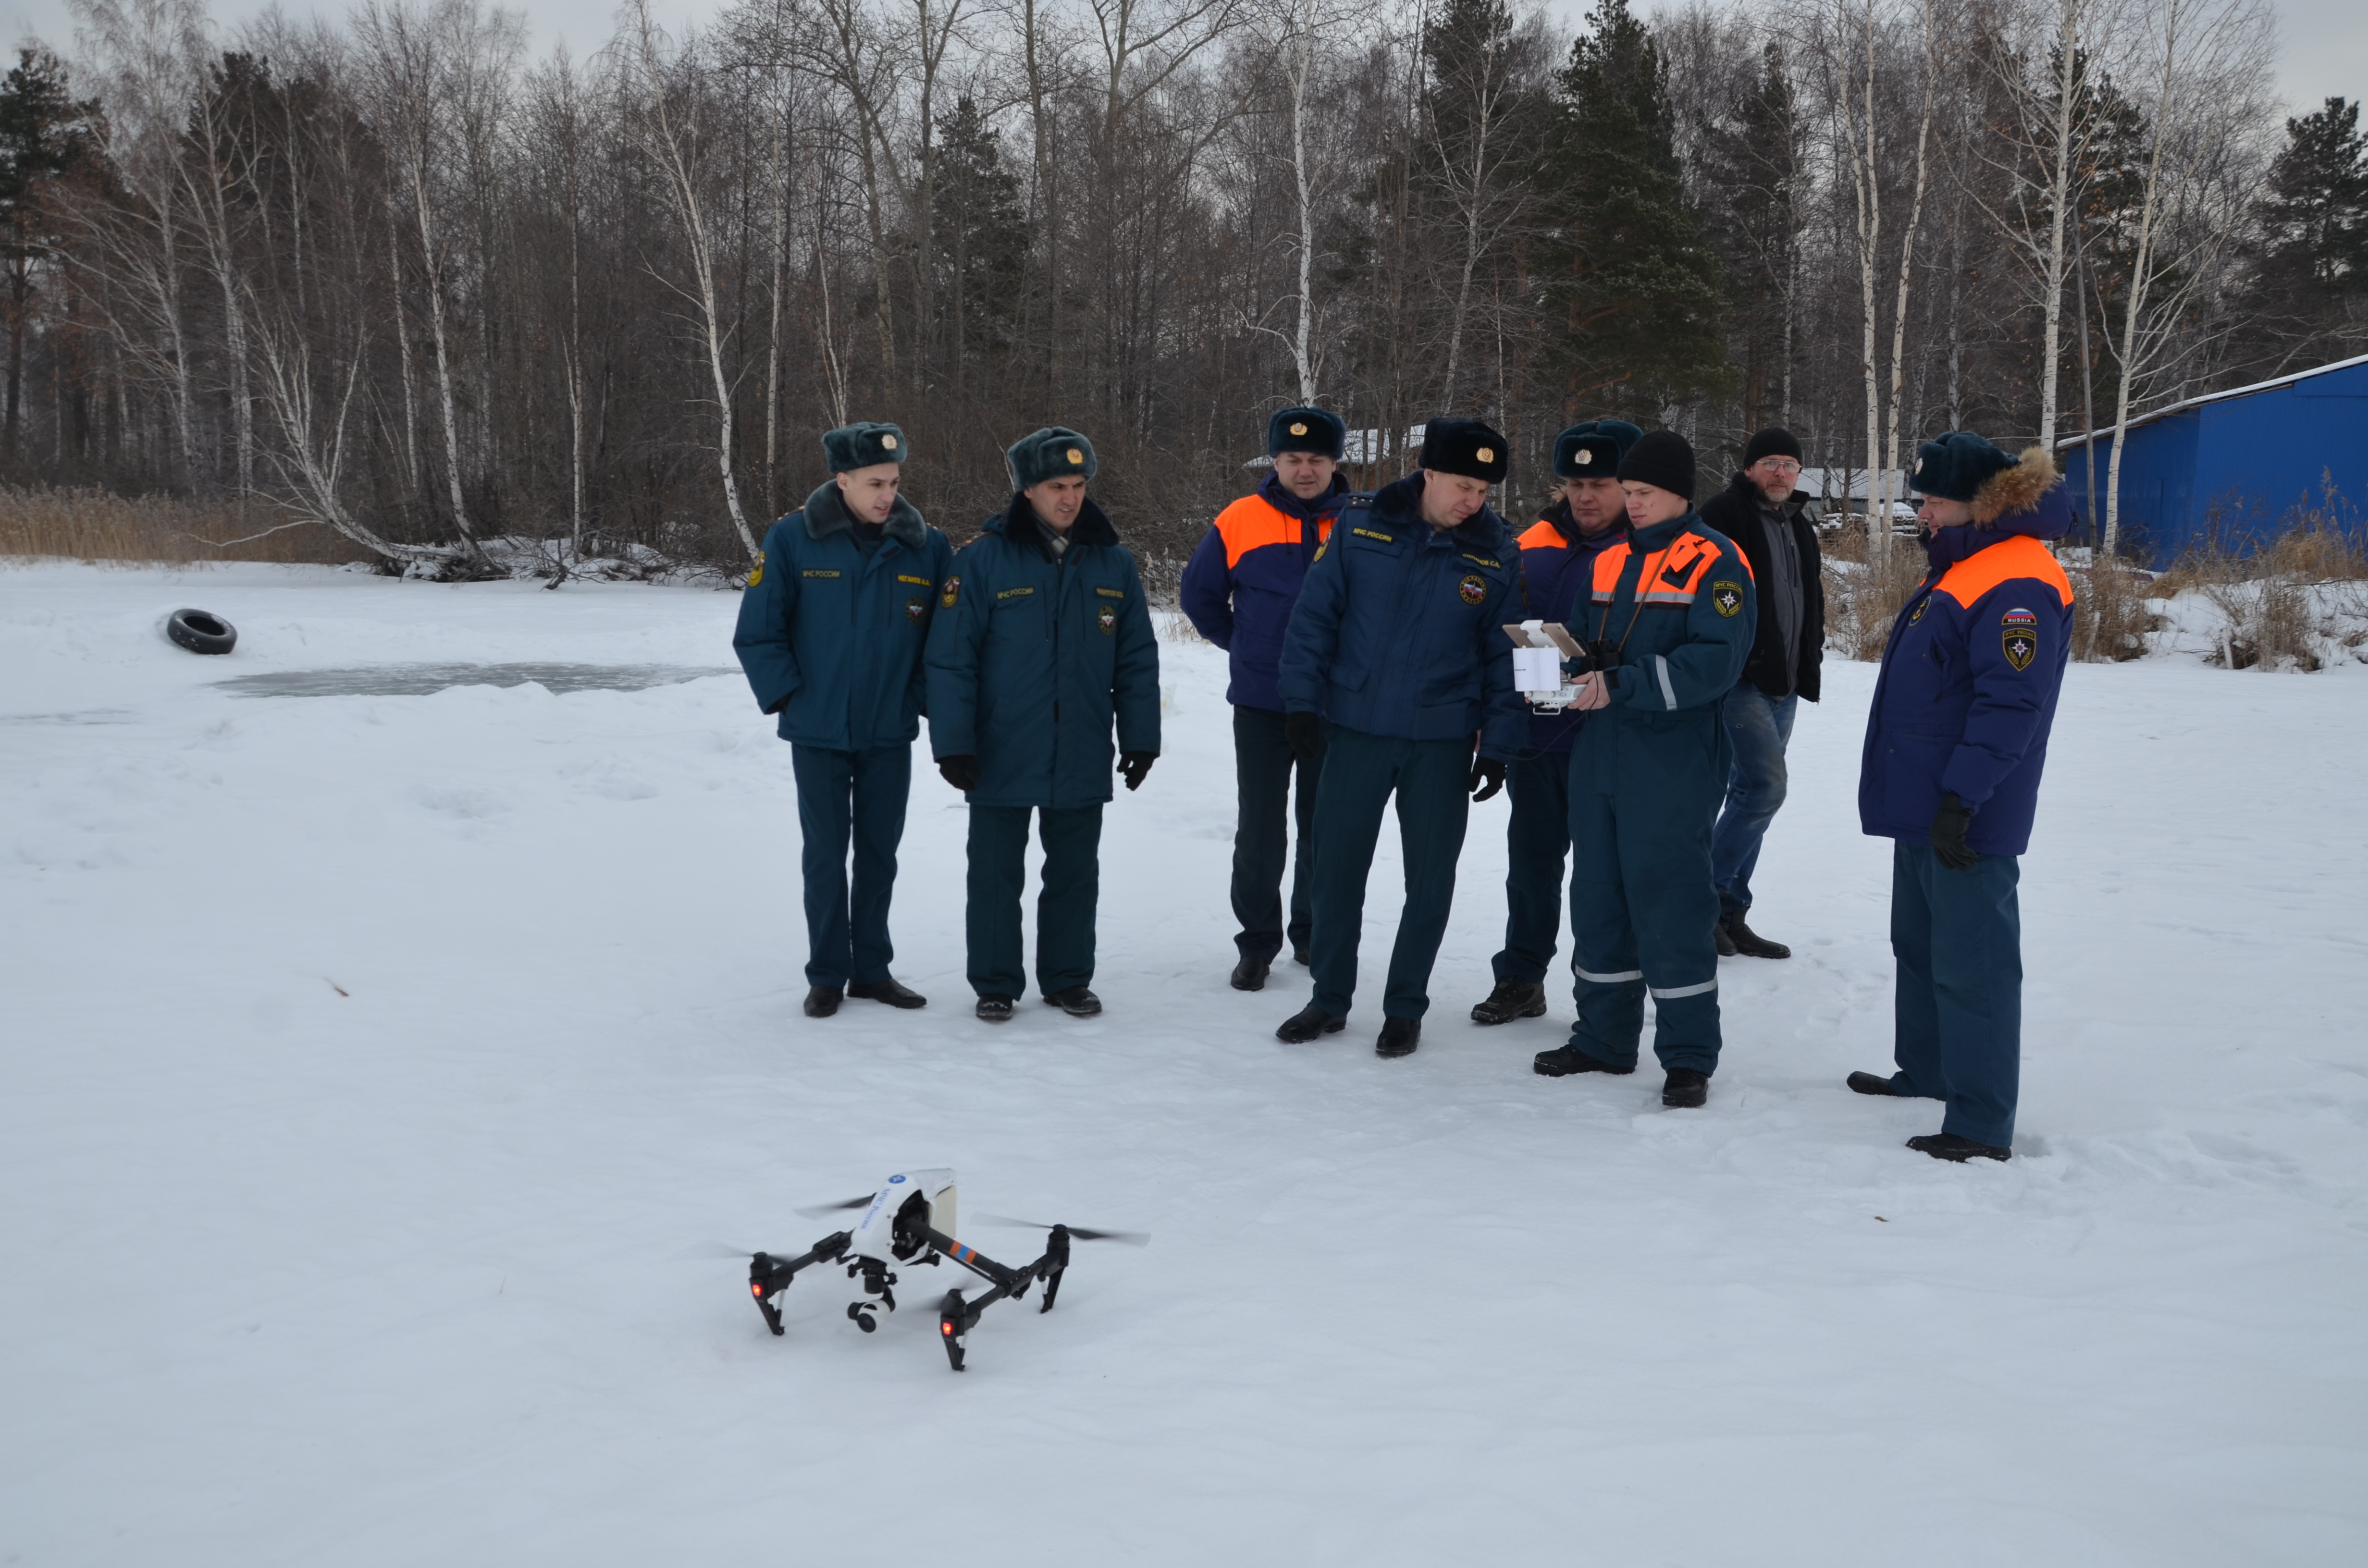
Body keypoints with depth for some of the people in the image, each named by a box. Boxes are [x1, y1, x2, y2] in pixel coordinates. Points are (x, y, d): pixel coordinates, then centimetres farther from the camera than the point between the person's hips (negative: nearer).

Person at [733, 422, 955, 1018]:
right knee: (825, 858, 5)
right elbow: (757, 633, -6)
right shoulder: (792, 539, -9)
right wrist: (787, 695, -9)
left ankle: (872, 969, 23)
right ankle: (826, 975, 17)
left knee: (879, 857, 11)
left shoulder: (925, 546, -2)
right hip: (818, 734, -2)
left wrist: (923, 699, -1)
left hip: (891, 735, 2)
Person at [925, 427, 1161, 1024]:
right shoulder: (984, 559, -8)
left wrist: (1140, 738, 5)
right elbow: (951, 658, -8)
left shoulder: (1113, 563, 3)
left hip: (1083, 760, 3)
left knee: (1075, 875, 12)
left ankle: (1068, 978, 26)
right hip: (1002, 757, -3)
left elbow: (1137, 660, 8)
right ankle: (995, 983, 20)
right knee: (996, 875, 7)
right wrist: (954, 743, -12)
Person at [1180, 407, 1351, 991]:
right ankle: (1257, 941, 14)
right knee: (1260, 830, 2)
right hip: (1262, 703, 0)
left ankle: (1313, 935, 25)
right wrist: (1246, 646, 10)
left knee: (1324, 829, 11)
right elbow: (1200, 595, 10)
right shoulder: (1240, 522, -2)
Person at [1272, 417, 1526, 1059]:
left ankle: (1405, 1007, 22)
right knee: (1337, 867, 8)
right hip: (1354, 729, 0)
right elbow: (1316, 615, 0)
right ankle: (1329, 999, 24)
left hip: (1442, 742, 0)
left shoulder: (1496, 554, -3)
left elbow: (1504, 656, 1)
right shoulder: (1361, 524, -4)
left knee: (1430, 879, 6)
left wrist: (1498, 744, -3)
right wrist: (1303, 700, -6)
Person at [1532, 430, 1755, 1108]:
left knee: (1670, 906, -4)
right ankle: (1604, 1038, 25)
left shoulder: (1715, 562, -7)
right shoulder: (1610, 560, 16)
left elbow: (1716, 661, -18)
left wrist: (1623, 684, -25)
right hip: (1599, 759, 7)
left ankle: (1689, 1057, 7)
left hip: (1672, 766, -7)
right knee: (1597, 898, 12)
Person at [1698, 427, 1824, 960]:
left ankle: (1729, 914, 16)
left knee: (1751, 795, 10)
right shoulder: (1725, 514, -8)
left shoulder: (1800, 528, 18)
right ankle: (1705, 896, -5)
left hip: (1783, 685, 8)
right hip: (1740, 679, -8)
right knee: (1764, 787, -17)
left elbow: (1812, 599, 28)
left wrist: (1810, 660, 18)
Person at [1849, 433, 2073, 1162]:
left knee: (1971, 964, -7)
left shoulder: (2018, 586, -18)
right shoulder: (1962, 570, 16)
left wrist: (1961, 800, -27)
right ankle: (1925, 1073, 37)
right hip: (1923, 807, 11)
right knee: (1918, 945, 21)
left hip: (1968, 821, -11)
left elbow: (2010, 705, -25)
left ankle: (1982, 1126, -3)